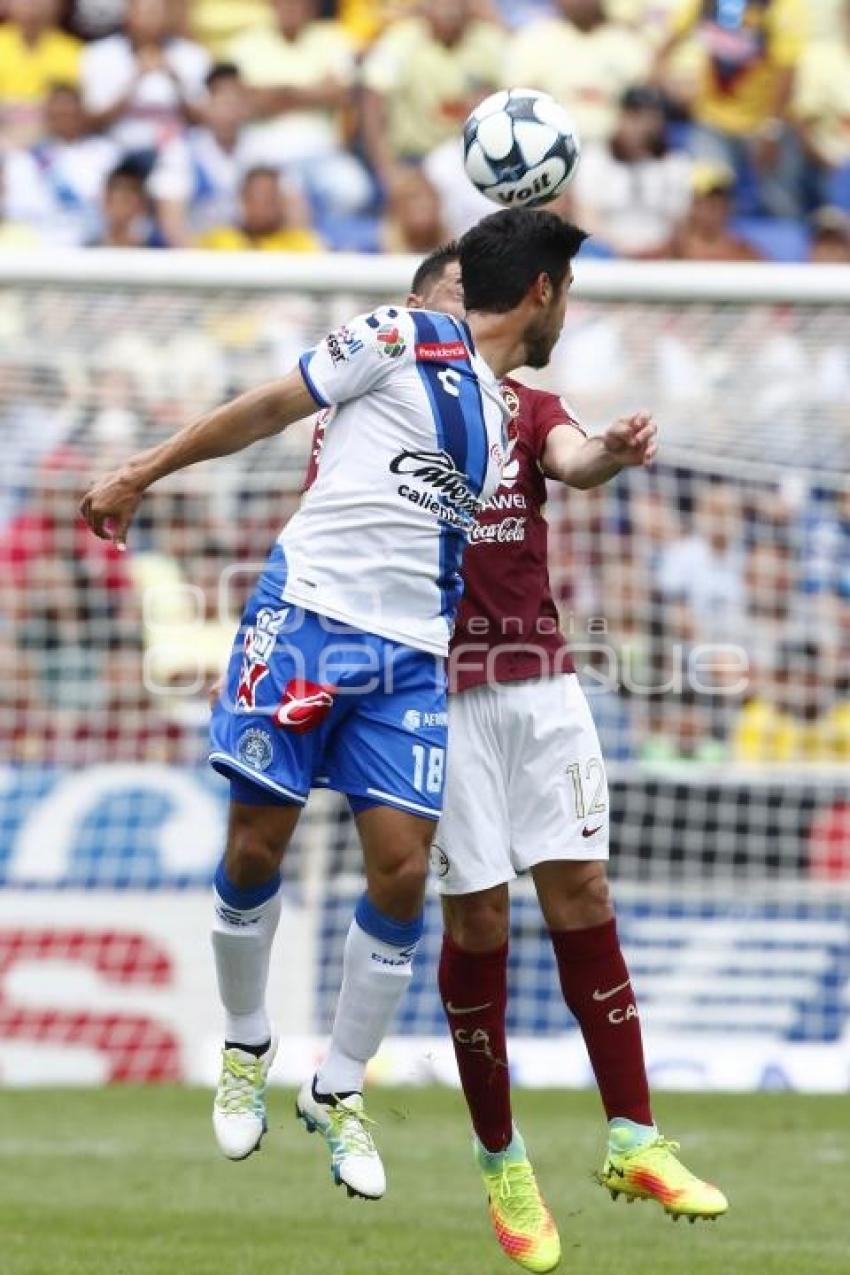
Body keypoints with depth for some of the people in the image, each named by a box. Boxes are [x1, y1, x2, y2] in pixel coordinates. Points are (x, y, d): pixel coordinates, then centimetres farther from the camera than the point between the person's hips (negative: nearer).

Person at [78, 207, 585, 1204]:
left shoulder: (507, 419, 18)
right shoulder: (403, 340, -1)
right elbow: (270, 409, 2)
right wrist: (141, 474, -1)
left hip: (409, 660, 5)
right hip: (308, 615, -5)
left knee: (403, 870, -5)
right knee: (256, 846, -3)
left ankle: (338, 1092, 10)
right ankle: (246, 1047, 20)